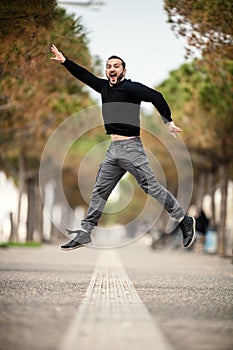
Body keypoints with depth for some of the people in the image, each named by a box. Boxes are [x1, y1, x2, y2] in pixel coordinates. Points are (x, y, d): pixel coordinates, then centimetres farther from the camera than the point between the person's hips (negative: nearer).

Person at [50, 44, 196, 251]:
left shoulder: (131, 88, -10)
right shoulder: (103, 86, 12)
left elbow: (155, 97, -21)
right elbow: (84, 75, 23)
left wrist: (169, 122, -23)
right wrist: (64, 61, 20)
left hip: (131, 147, -8)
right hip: (113, 150, 8)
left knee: (152, 187, -8)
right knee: (99, 191, 8)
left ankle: (184, 220, 5)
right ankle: (84, 234, 12)